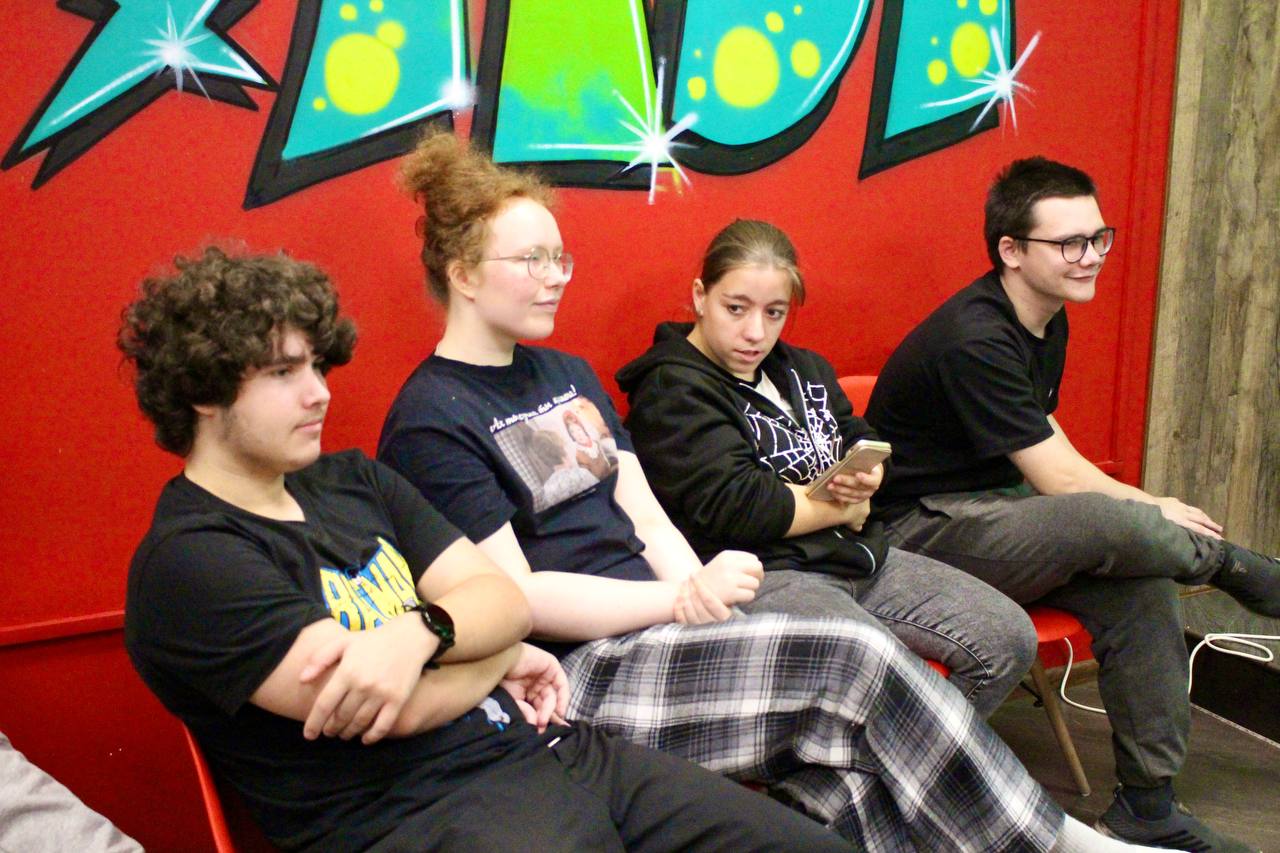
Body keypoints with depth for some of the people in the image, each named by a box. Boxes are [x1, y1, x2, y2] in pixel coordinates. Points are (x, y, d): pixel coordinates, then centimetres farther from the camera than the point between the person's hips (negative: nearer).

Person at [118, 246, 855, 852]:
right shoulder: (187, 561, -9)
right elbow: (397, 711, -17)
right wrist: (499, 657, 2)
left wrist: (417, 631, -15)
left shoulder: (354, 482, 14)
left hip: (539, 744, 8)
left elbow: (507, 600, 6)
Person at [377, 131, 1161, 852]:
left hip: (660, 625, 7)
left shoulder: (568, 375, 17)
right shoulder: (429, 421, -6)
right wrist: (685, 598, -19)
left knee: (853, 783, -17)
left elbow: (647, 519, 12)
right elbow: (514, 596, -14)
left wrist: (697, 591, -9)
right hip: (581, 670, -7)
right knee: (859, 659, -19)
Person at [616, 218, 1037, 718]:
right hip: (757, 578, -9)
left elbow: (861, 440, 25)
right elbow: (736, 507, -20)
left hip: (854, 555, 9)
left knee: (1009, 637, 1)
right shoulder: (673, 392, -9)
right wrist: (842, 509, -6)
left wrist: (867, 478, -2)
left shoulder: (801, 368, 19)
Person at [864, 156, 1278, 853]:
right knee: (1120, 526, -29)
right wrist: (1153, 512, -4)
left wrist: (1146, 512, 0)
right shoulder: (972, 340, -21)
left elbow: (1047, 448, 15)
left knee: (1140, 585, -14)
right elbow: (1058, 479, -19)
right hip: (923, 530, -9)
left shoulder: (1046, 323, 10)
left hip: (995, 508, 9)